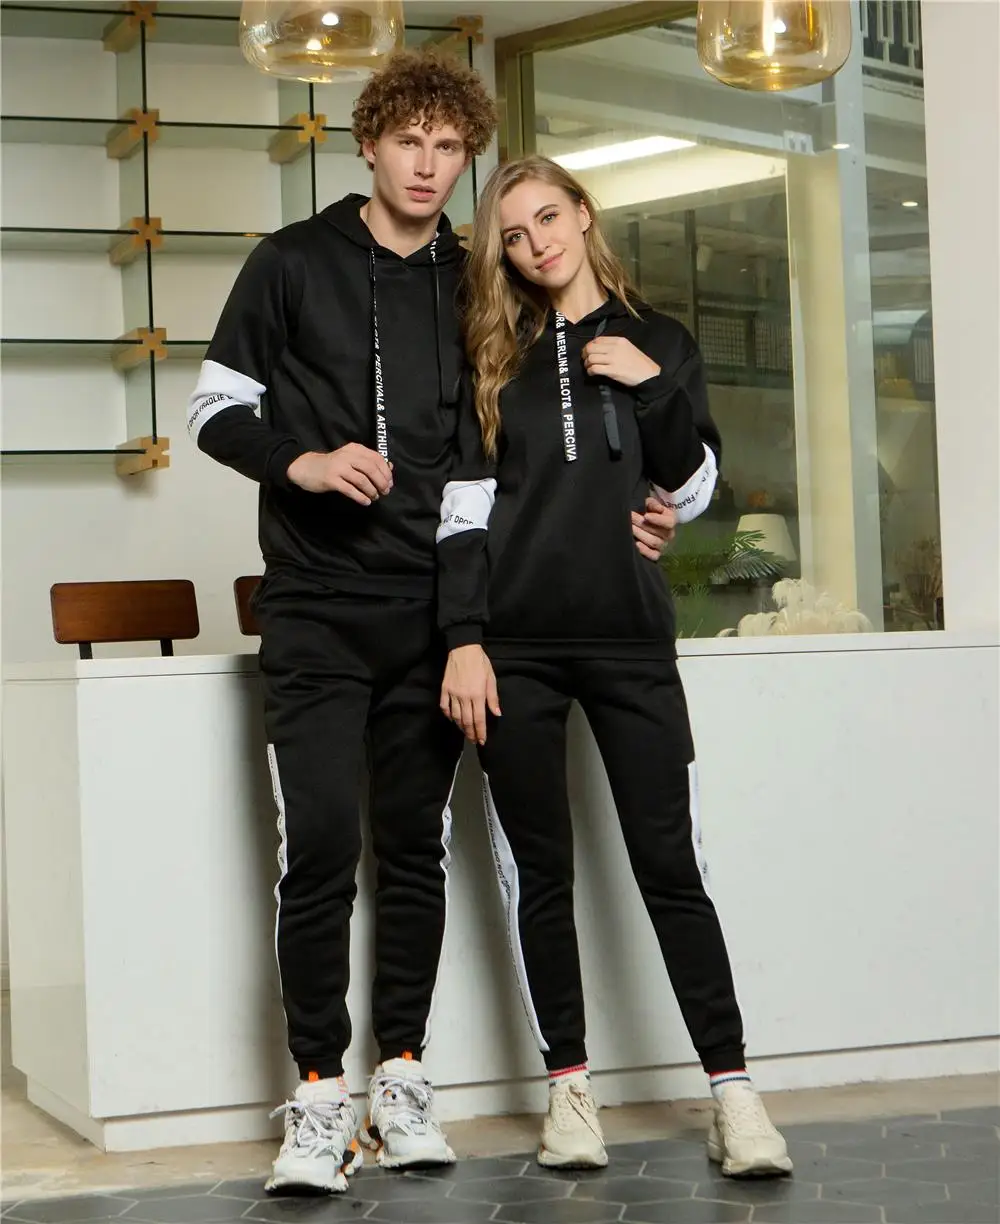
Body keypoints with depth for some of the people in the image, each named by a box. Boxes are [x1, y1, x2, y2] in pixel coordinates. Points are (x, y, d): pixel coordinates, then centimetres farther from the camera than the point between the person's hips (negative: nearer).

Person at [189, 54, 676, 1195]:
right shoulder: (294, 264, 2)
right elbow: (215, 408, 3)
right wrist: (302, 463, -15)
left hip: (430, 610, 3)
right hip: (317, 607, -3)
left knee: (416, 845, 7)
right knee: (320, 846, -9)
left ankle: (401, 1081, 17)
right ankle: (320, 1093, 1)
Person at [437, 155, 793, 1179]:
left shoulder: (659, 344, 11)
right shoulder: (494, 356, 9)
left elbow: (693, 491, 7)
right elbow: (464, 506, 3)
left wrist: (653, 389, -7)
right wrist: (463, 639, -6)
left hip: (628, 633, -1)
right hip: (515, 642, 1)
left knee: (670, 862, -4)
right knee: (537, 871, 4)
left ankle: (732, 1093, -1)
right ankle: (569, 1088, 13)